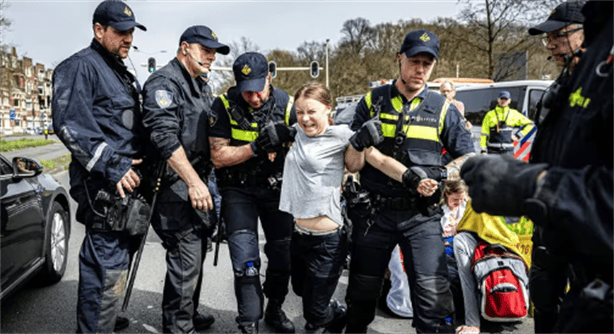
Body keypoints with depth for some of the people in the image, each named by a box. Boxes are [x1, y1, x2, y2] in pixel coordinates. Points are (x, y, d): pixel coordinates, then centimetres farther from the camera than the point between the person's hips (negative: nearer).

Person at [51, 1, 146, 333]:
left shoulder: (121, 72, 22)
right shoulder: (79, 67, -9)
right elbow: (69, 124, -21)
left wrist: (138, 161, 17)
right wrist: (112, 167, -23)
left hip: (126, 180, 10)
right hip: (104, 184, -10)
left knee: (117, 253, 20)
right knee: (109, 263, -8)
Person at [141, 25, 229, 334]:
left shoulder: (199, 86, 19)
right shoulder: (165, 82, -12)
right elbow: (165, 137, -24)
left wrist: (203, 180, 22)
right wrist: (193, 182, -27)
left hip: (196, 181, 10)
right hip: (175, 184, -10)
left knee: (197, 251, 18)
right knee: (186, 259, -7)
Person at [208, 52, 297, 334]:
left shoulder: (285, 104, -7)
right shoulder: (224, 105, -13)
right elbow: (218, 157, -16)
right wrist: (256, 147, -27)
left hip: (275, 186, 2)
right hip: (238, 188, -2)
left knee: (284, 253, 6)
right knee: (245, 257, -12)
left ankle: (275, 310, 30)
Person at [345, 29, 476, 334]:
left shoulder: (443, 109, 5)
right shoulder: (373, 101, 4)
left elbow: (470, 159, 6)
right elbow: (362, 151, -7)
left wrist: (440, 174, -15)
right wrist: (407, 176, -21)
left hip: (421, 216, 0)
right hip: (373, 213, 1)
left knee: (433, 295, -9)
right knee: (362, 291, 16)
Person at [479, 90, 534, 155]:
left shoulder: (514, 114, 10)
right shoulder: (490, 114, 6)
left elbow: (529, 124, 19)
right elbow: (484, 134, 4)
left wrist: (518, 135, 8)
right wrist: (483, 150, -3)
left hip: (508, 150, 1)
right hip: (493, 150, -1)